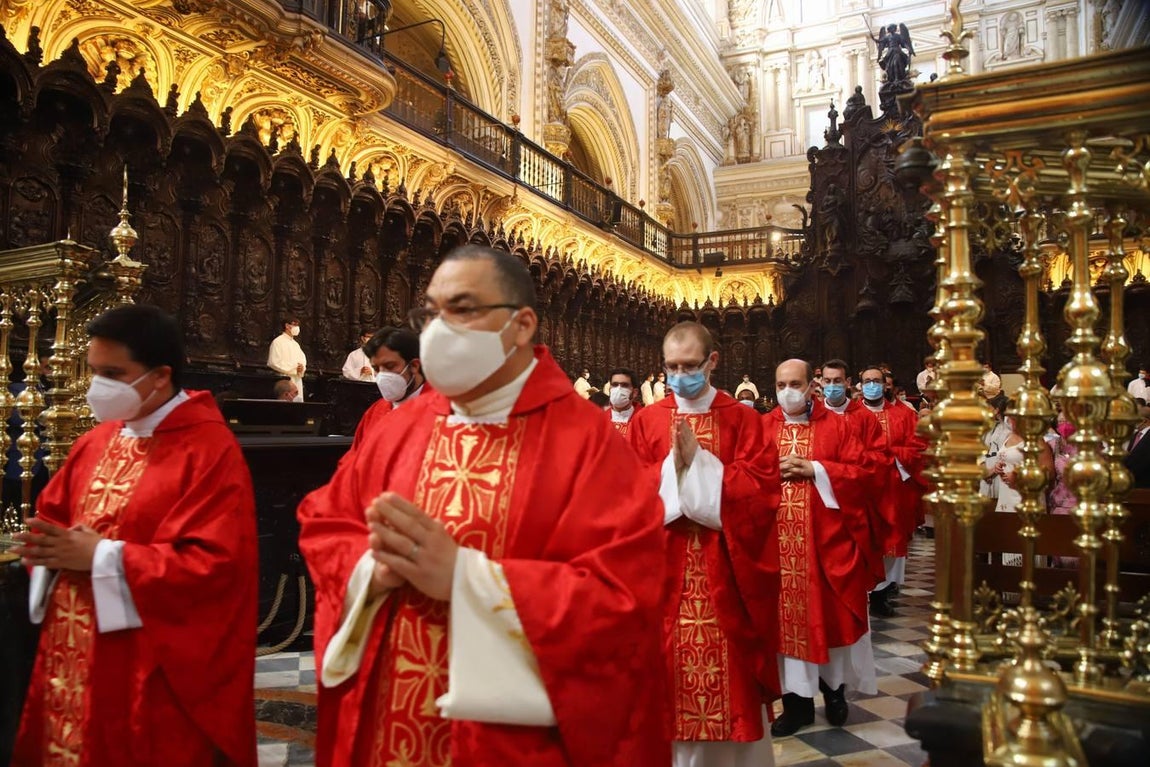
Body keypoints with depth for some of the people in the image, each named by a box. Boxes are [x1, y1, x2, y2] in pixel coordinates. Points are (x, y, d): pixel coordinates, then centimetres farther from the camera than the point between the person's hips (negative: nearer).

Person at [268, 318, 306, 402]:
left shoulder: (295, 344, 21)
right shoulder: (278, 342, -3)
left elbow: (303, 360, 19)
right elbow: (273, 363, -12)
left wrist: (302, 367, -6)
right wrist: (293, 369, -14)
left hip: (297, 381, 7)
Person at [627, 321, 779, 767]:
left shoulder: (743, 420, 2)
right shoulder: (645, 422, 4)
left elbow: (761, 492, -9)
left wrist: (698, 462, -15)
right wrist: (673, 467, -17)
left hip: (725, 576, 0)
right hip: (666, 576, 1)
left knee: (730, 677, 8)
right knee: (671, 679, 6)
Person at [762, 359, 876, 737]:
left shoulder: (837, 425, 4)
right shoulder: (762, 427, 7)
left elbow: (859, 472, -3)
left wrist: (814, 470, -14)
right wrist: (773, 470, -15)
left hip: (827, 539, -1)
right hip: (777, 541, 1)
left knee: (829, 613, 8)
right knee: (786, 615, 4)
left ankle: (834, 685, 30)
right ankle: (796, 698, 15)